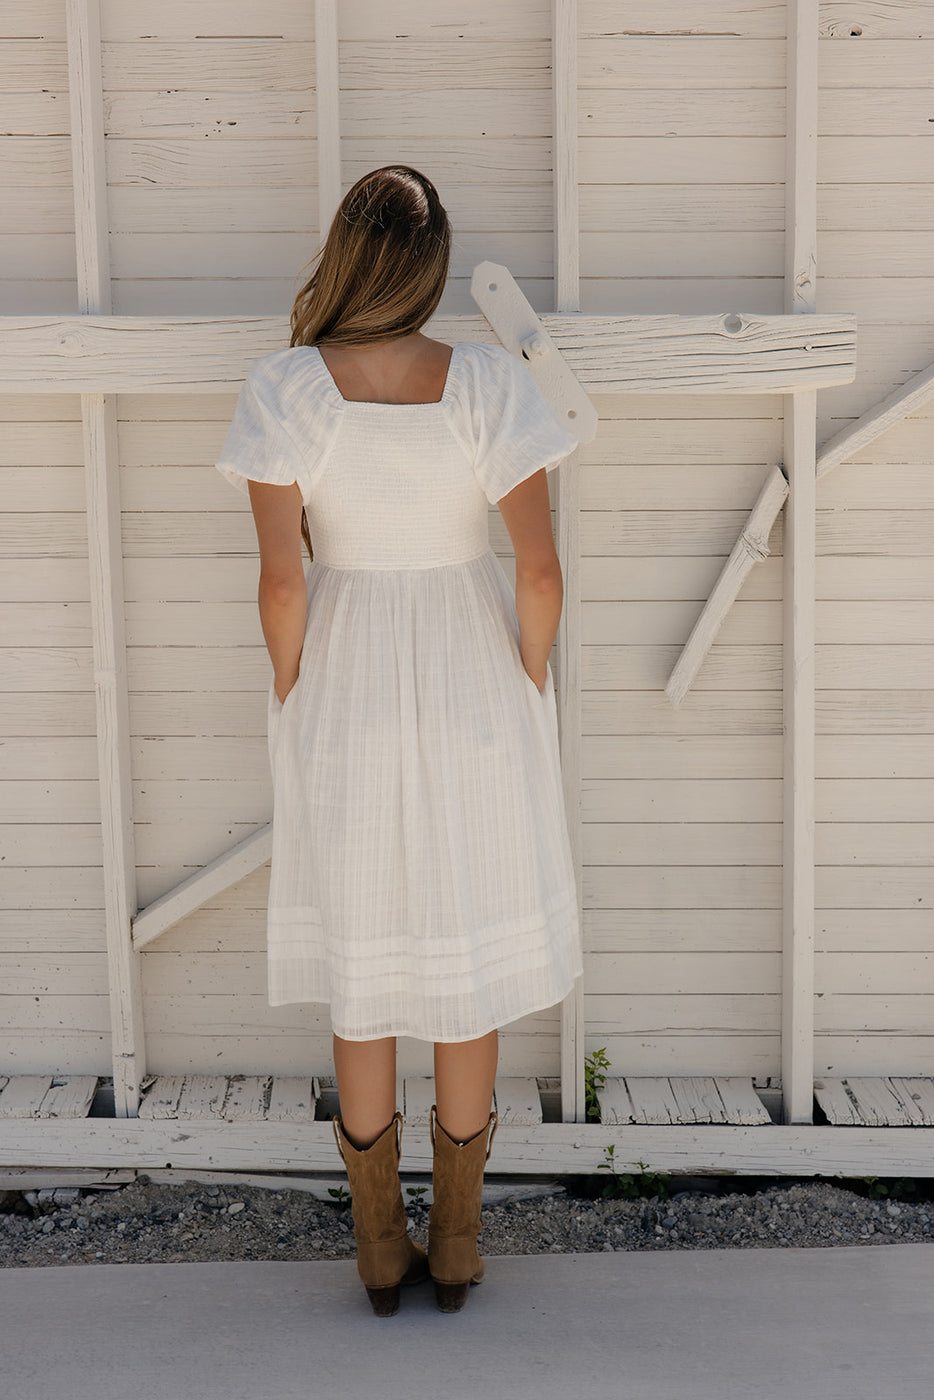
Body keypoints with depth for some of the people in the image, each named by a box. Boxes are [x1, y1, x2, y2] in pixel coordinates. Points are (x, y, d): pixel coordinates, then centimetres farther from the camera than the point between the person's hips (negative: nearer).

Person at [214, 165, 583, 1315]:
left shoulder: (288, 388, -13)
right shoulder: (487, 382, -12)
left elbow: (282, 577, -14)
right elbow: (540, 566, -13)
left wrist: (294, 697, 1)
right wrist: (531, 681, 3)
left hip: (345, 694, 0)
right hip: (472, 694, 0)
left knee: (360, 973, 14)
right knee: (468, 966, 14)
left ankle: (381, 1251, 27)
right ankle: (457, 1245, 27)